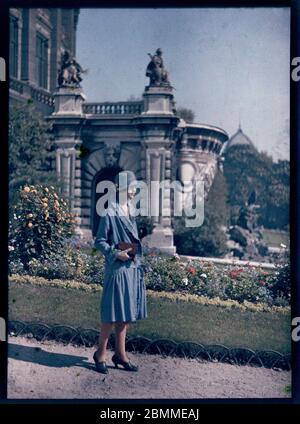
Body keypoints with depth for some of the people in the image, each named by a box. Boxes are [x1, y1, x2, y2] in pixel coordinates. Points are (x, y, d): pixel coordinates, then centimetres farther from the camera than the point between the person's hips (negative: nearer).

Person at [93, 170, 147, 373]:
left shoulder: (130, 209, 10)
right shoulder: (110, 212, -12)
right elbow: (100, 241, -9)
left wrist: (138, 258, 16)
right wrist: (116, 254, -19)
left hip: (133, 267, 8)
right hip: (118, 269, -8)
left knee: (126, 313, 13)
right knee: (113, 314, 0)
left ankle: (120, 353, 24)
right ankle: (100, 353, 17)